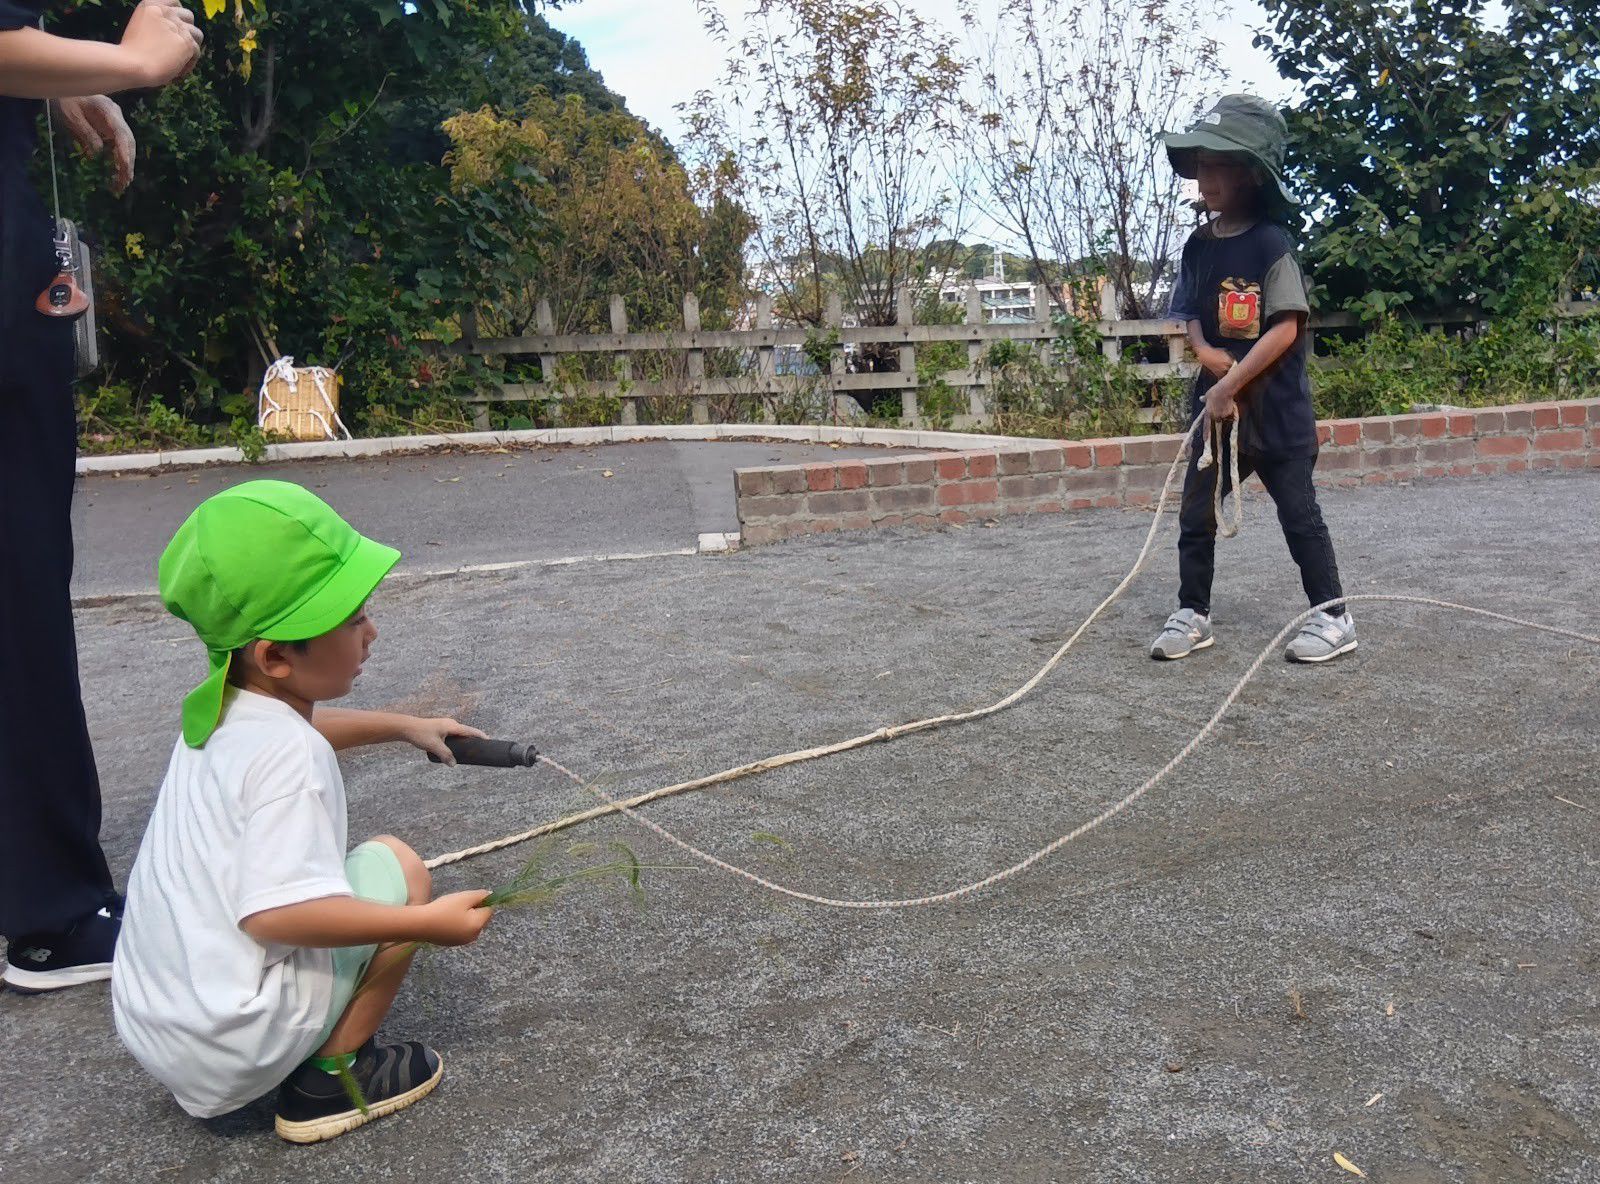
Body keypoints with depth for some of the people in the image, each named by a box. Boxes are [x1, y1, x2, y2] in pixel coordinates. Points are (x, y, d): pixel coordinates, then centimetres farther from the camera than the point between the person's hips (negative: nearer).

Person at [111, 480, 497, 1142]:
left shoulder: (220, 707, 4)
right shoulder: (289, 755, -24)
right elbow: (276, 914, -32)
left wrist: (404, 727, 27)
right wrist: (430, 923, -26)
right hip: (227, 1051, -9)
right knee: (395, 866, -4)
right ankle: (331, 1077, 1)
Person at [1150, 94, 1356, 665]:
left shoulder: (1271, 244, -13)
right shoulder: (1199, 245, 6)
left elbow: (1286, 328, -18)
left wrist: (1232, 382, -19)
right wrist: (1205, 351, -6)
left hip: (1275, 407, -6)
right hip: (1216, 403, 6)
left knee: (1299, 515, 2)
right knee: (1196, 515, 7)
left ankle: (1334, 617, 14)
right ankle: (1193, 614, 19)